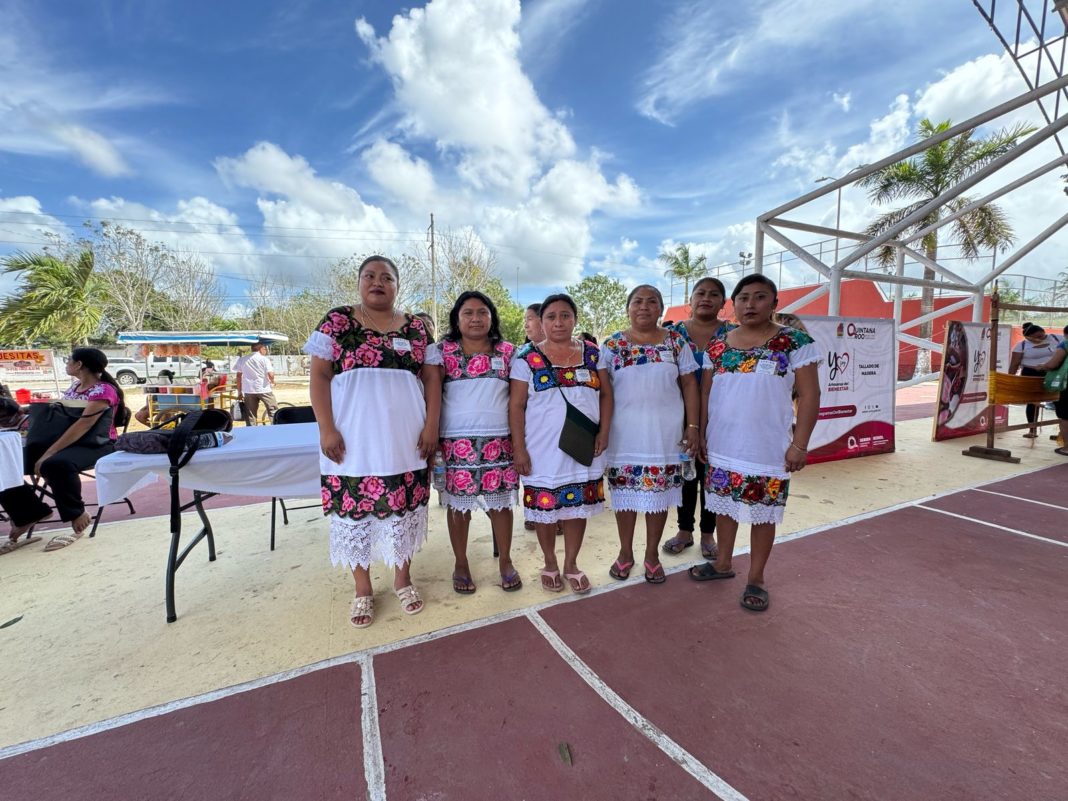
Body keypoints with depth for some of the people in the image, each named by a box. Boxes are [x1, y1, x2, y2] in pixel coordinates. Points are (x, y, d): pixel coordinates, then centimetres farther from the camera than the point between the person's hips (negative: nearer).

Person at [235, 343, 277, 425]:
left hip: (249, 391, 4)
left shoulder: (242, 360, 8)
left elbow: (239, 376, 8)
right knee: (274, 412, 5)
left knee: (250, 416, 9)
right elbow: (270, 375, -12)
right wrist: (272, 382, 11)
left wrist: (239, 392, 13)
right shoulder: (264, 359, -4)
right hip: (264, 390, -4)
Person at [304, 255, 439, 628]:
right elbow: (319, 376, -1)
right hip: (353, 438, -1)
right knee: (353, 508, 7)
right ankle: (362, 588, 28)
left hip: (404, 437, 2)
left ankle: (403, 577, 31)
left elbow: (432, 377, 6)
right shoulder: (337, 321, 3)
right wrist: (326, 428, -10)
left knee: (404, 506, 9)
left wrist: (431, 425, -4)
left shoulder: (415, 327, 7)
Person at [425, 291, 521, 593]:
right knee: (458, 503, 9)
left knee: (501, 502, 9)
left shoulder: (508, 352, 6)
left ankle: (505, 562, 28)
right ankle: (461, 565, 28)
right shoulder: (441, 351, 3)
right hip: (456, 442, -1)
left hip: (499, 441, 1)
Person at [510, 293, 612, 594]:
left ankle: (571, 564, 33)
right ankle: (550, 563, 33)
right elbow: (516, 406, -5)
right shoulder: (527, 357, -4)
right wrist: (519, 448, -10)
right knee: (545, 507, 9)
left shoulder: (592, 354, 6)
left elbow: (606, 394, 9)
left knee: (579, 505, 12)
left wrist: (604, 432, -3)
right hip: (543, 450, -2)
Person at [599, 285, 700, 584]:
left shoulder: (676, 342, 4)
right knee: (625, 491, 9)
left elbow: (689, 385, 5)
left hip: (664, 433, 1)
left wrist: (693, 426, -1)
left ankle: (652, 554, 28)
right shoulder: (612, 345, 1)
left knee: (659, 491, 9)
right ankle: (625, 552, 28)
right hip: (624, 433, 0)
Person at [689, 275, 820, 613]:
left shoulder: (795, 342, -5)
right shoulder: (718, 346, 5)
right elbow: (706, 392, 10)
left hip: (768, 448, -3)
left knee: (763, 513, 9)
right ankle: (723, 563, 35)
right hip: (722, 445, 4)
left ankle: (756, 579, 27)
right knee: (724, 506, 16)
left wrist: (799, 444, -12)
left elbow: (809, 395, -7)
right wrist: (700, 432, 8)